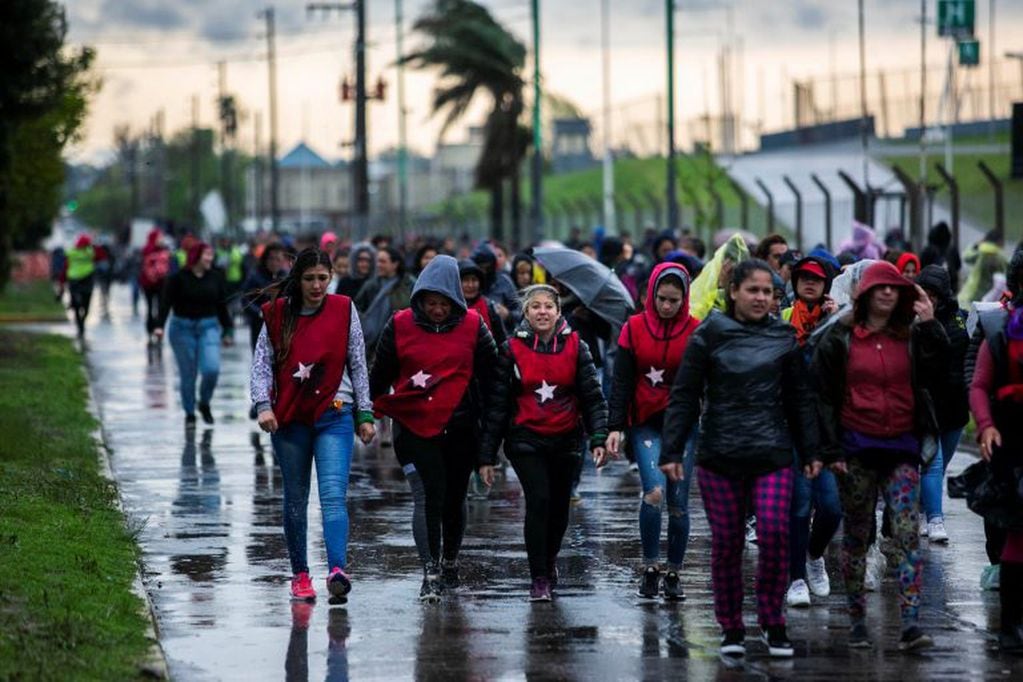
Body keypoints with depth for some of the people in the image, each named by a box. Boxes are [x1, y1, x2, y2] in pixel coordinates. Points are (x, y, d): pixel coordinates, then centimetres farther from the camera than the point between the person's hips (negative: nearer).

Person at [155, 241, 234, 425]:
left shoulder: (215, 277, 5)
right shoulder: (178, 278, -5)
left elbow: (222, 306, 11)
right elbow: (166, 302, -9)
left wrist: (228, 331, 12)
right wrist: (160, 325, -22)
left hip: (209, 327, 2)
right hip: (183, 329, -2)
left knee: (212, 369, -14)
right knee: (188, 374, 2)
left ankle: (204, 403, 12)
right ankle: (189, 413, 17)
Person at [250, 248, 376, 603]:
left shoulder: (344, 310, 4)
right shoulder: (277, 314, 4)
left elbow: (358, 364, 8)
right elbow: (262, 363, 3)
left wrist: (364, 414, 5)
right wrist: (263, 404, -12)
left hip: (334, 415, -2)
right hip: (289, 417, 2)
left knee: (333, 494, -16)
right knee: (295, 498, 8)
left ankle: (337, 570, -29)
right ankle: (300, 574, 18)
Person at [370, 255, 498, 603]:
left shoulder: (472, 326, 0)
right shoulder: (400, 325, -1)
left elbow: (491, 373, 7)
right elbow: (380, 374, 8)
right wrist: (370, 410, 8)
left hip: (459, 427, 2)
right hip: (413, 426, -2)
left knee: (454, 498, 14)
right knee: (427, 496, -13)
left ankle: (450, 562, 35)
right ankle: (431, 573, -16)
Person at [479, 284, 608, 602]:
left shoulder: (575, 347, 2)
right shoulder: (512, 349, 0)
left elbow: (592, 396, 1)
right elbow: (497, 403, 1)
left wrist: (599, 438, -12)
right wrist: (487, 455, -1)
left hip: (565, 441, 2)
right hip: (526, 439, -2)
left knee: (559, 507, 9)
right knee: (538, 501, -16)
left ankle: (549, 560, 38)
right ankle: (539, 579, -7)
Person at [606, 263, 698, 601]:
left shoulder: (696, 332, 0)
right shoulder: (635, 328, 1)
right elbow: (621, 382, 1)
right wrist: (615, 427, -7)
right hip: (645, 424, -1)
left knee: (678, 502, 2)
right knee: (654, 490, -19)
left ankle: (674, 573, 17)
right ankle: (650, 567, -6)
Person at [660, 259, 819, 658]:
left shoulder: (783, 338, 8)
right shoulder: (709, 336, 1)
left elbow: (800, 400, 13)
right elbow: (684, 397, 1)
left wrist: (810, 452, 11)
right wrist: (671, 452, -4)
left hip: (772, 455, 1)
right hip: (719, 456, -1)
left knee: (774, 534, -11)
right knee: (726, 542, 2)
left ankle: (773, 622, 3)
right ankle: (731, 628, 13)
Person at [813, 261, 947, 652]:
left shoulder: (912, 336, 9)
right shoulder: (840, 339, 2)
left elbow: (938, 369, -6)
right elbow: (824, 396, 0)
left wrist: (930, 324, -12)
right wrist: (831, 450, -6)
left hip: (901, 447, 1)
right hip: (857, 450, -1)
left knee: (908, 535, -9)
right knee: (857, 536, 7)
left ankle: (911, 625, -15)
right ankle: (857, 622, 16)